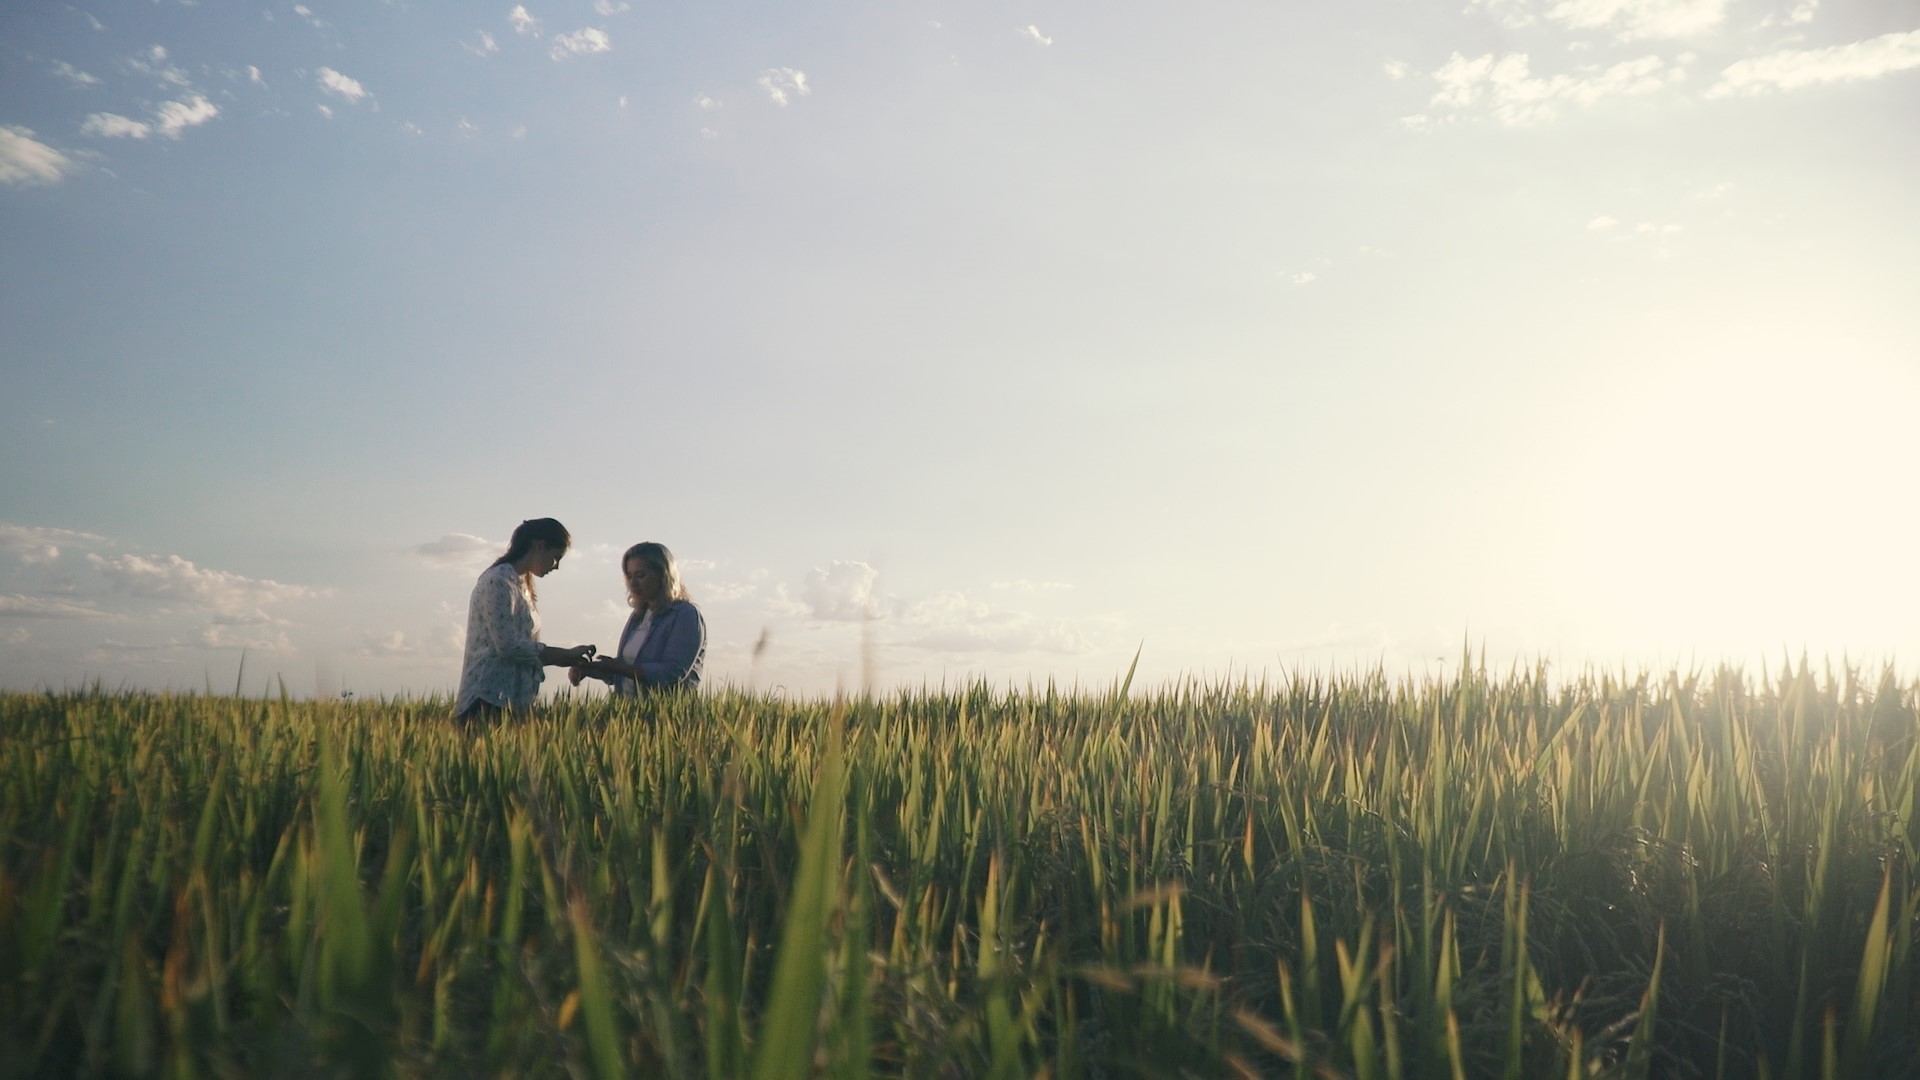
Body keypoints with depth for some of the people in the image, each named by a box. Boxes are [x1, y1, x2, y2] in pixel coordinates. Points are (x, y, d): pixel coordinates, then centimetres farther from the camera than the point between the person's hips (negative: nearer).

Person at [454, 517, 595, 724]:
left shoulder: (521, 583, 19)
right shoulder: (498, 581, -10)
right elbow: (508, 646, -17)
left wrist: (567, 657, 6)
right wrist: (565, 655, -11)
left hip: (512, 700, 9)